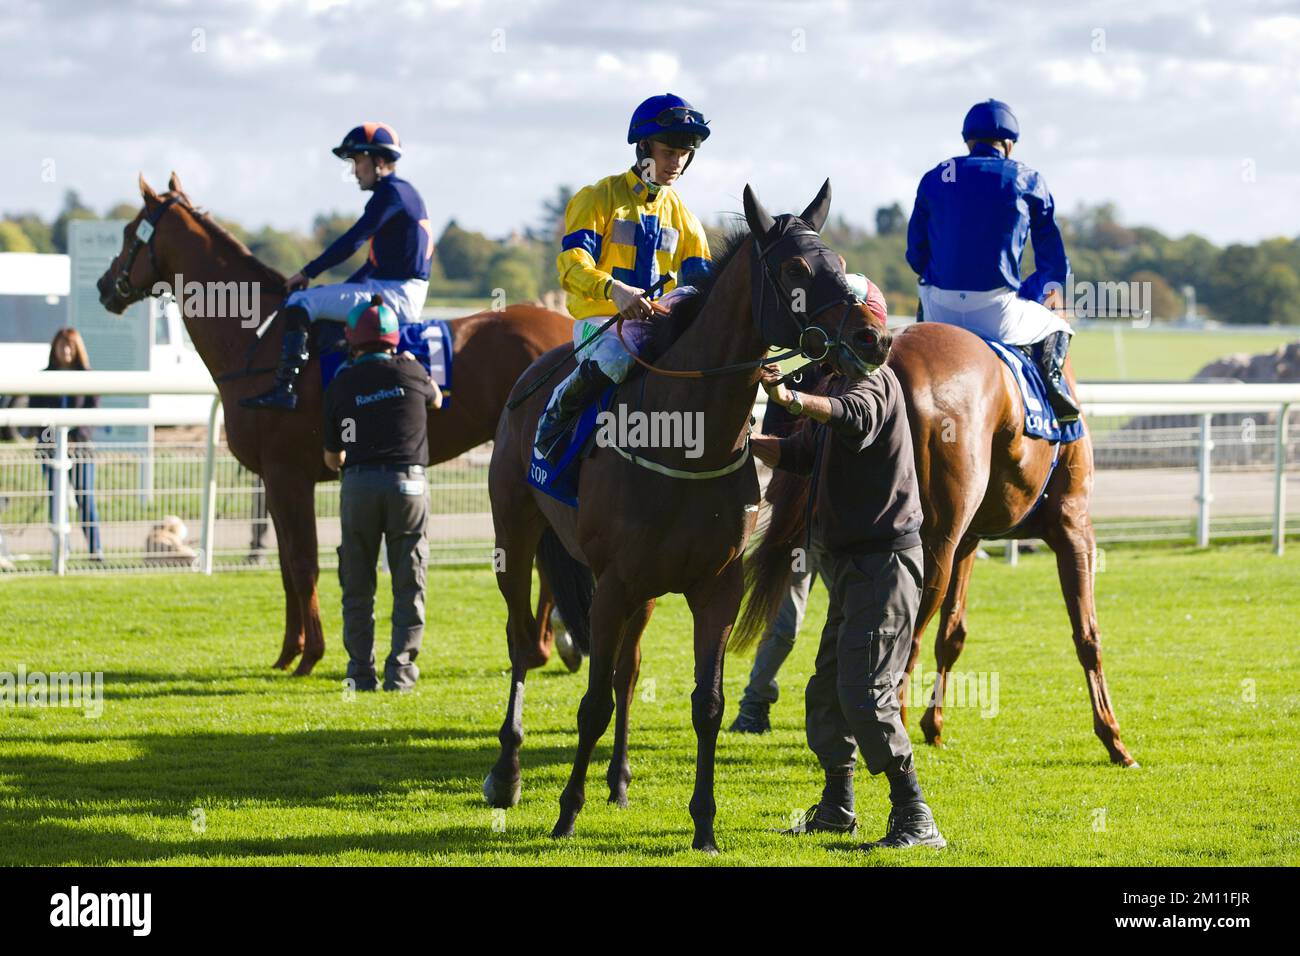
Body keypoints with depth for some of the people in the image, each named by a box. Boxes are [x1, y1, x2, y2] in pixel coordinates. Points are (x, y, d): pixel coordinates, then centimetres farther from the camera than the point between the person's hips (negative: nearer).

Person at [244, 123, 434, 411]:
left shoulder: (391, 192, -12)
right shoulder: (399, 192, 19)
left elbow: (352, 241, -16)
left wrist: (307, 273, -9)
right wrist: (341, 290, 18)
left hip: (396, 297, -11)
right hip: (394, 294, 11)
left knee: (301, 302, -16)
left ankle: (285, 387, -23)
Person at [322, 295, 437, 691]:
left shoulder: (341, 384, 4)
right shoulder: (411, 372, 3)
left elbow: (332, 457, 9)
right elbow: (435, 398, 28)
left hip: (358, 484, 0)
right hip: (407, 481, 0)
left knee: (357, 587, 10)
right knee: (408, 585, 6)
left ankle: (362, 672, 6)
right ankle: (400, 670, -1)